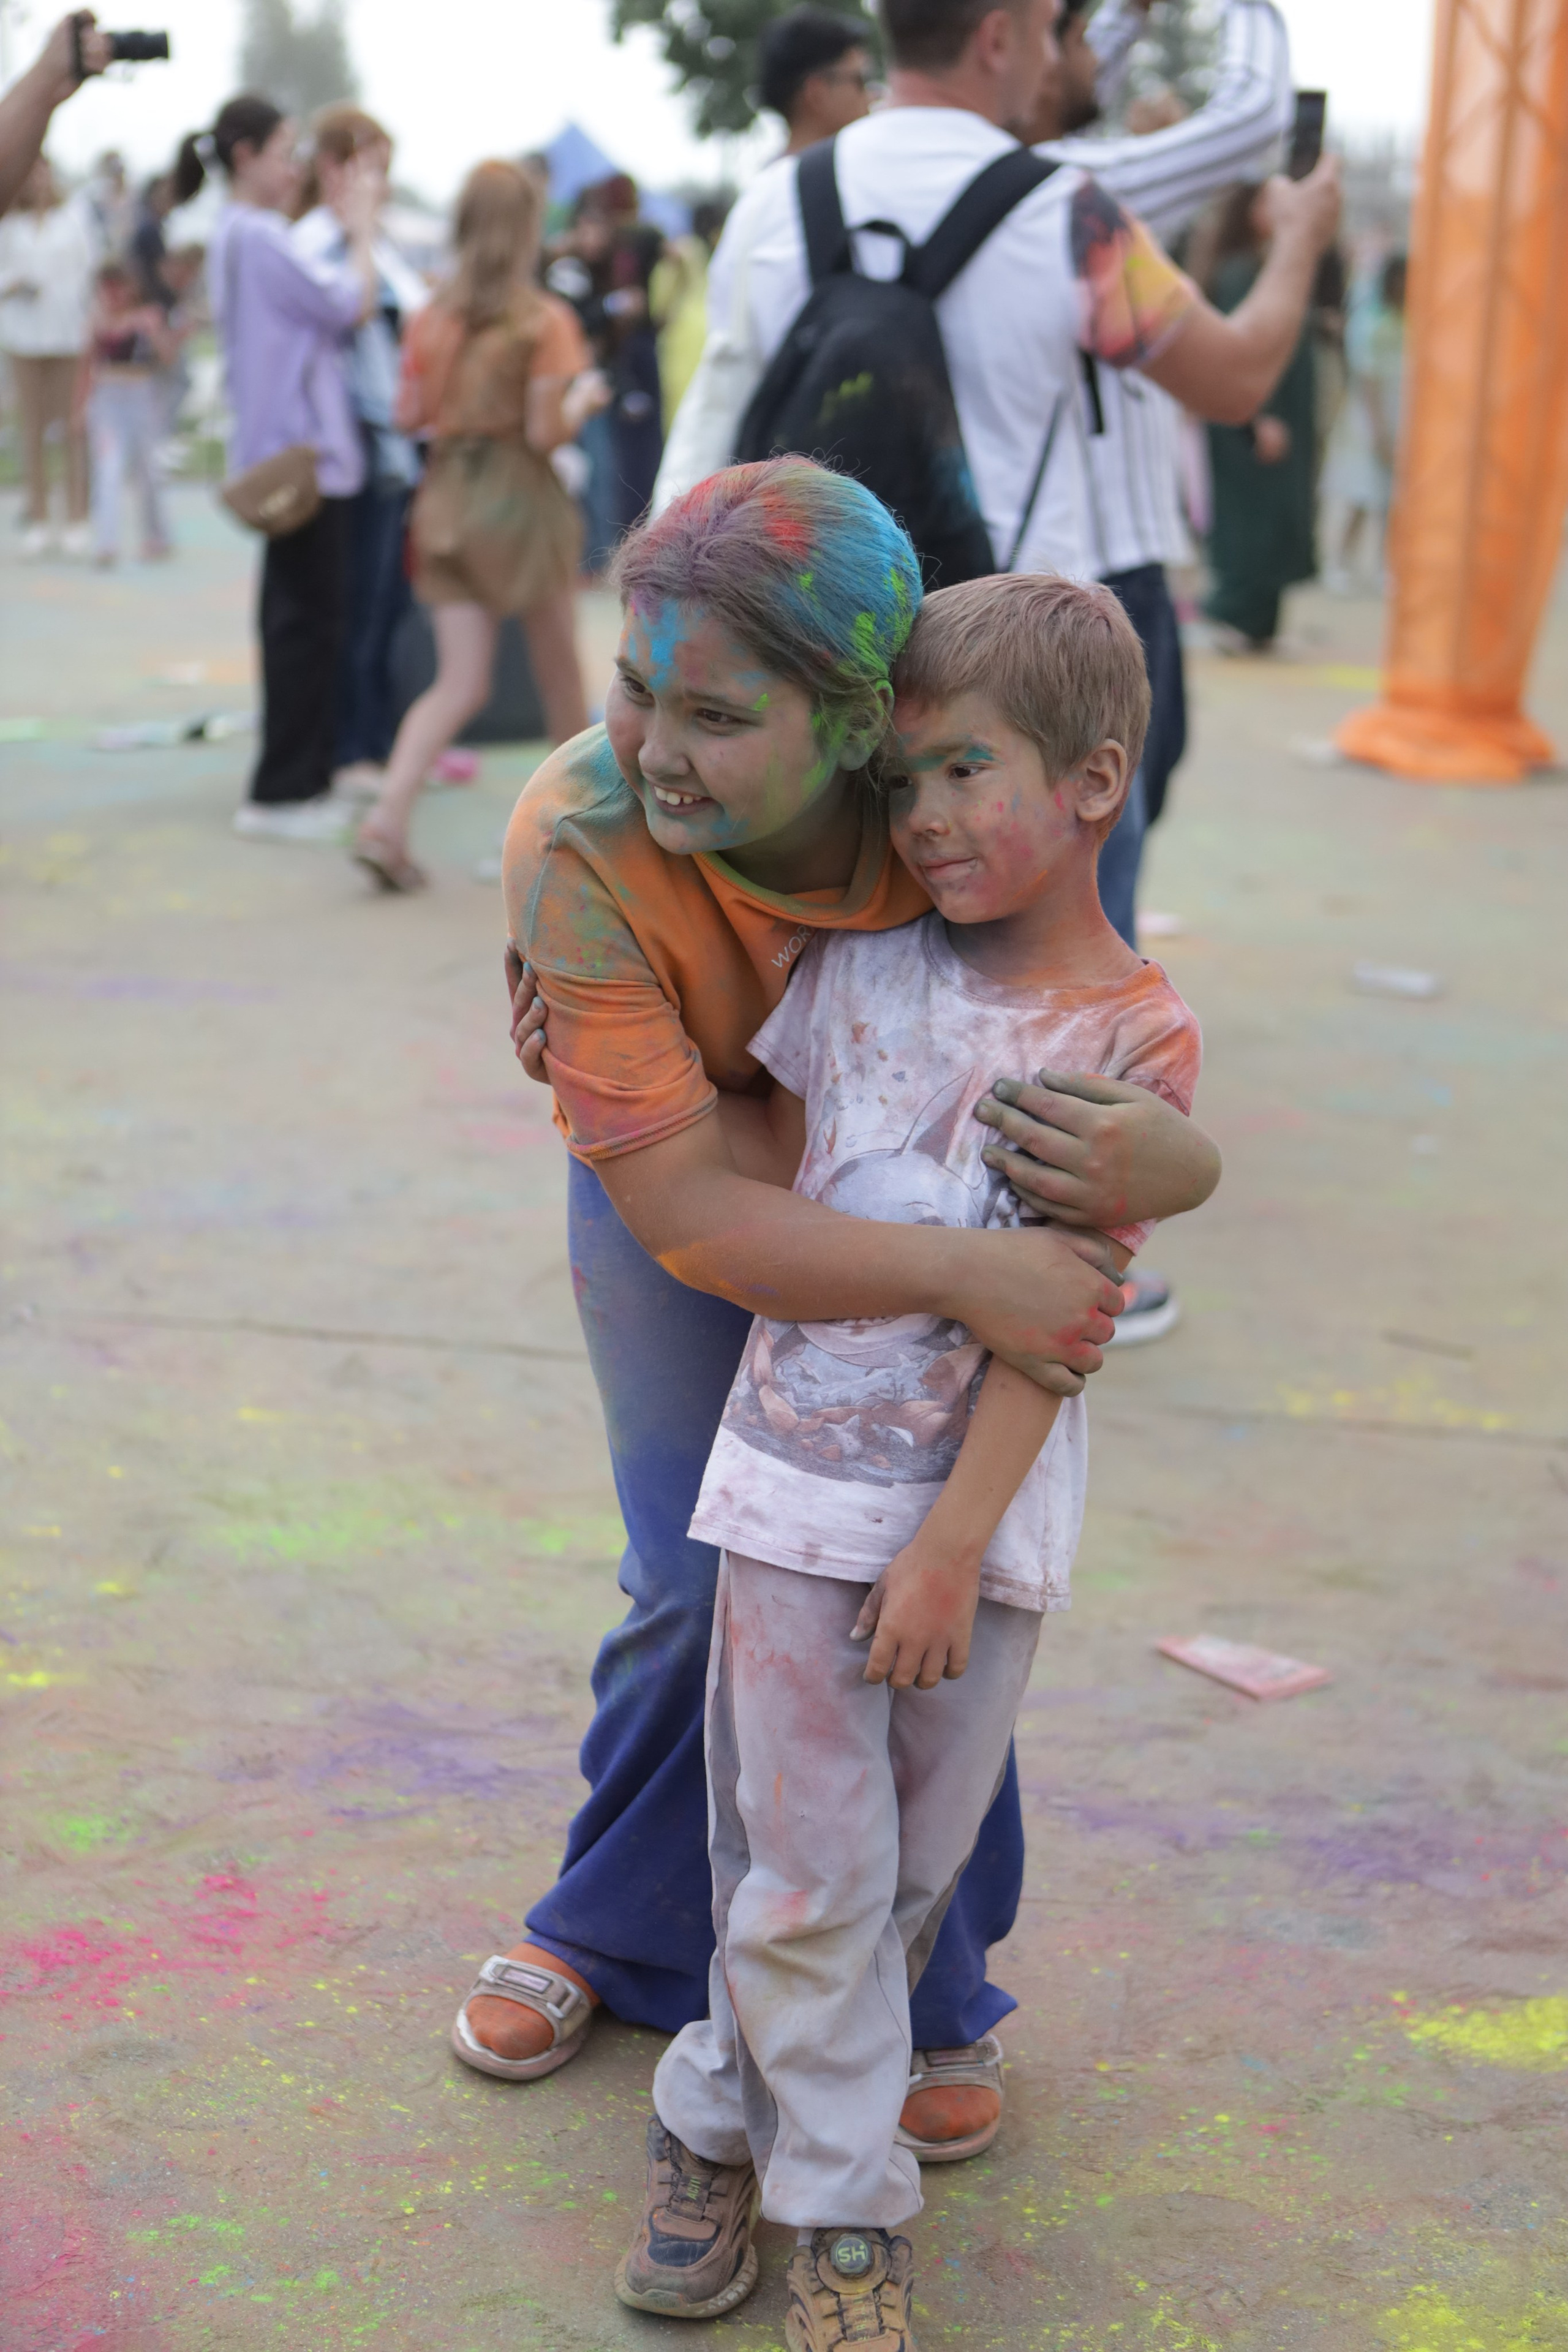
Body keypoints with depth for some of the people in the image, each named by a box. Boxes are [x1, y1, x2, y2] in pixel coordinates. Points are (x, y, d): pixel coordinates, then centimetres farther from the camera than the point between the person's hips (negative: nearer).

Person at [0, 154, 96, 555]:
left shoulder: (75, 217, 8)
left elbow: (91, 269, 7)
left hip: (69, 330, -1)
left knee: (74, 425, -2)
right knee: (33, 429, 1)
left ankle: (77, 521, 1)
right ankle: (38, 520, 6)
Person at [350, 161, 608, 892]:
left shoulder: (433, 317, 3)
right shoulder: (545, 320, -10)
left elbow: (408, 415, 3)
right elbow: (546, 432, -14)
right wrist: (584, 397, 4)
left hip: (446, 496, 4)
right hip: (518, 500, -4)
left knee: (461, 682, 3)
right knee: (559, 672, 15)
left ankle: (387, 818, -15)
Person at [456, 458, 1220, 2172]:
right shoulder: (580, 843, -37)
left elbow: (1138, 1070, -24)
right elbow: (689, 1214, -37)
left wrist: (1165, 1163, -50)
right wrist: (961, 1275, -49)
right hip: (681, 1176, 0)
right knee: (702, 1582, 4)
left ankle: (933, 1991, 24)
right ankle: (619, 1928, 33)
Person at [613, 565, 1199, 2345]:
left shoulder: (1135, 1041, -7)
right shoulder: (860, 967, 2)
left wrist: (951, 1543, -13)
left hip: (979, 1515, -1)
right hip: (798, 1481, 1)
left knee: (909, 1867, 10)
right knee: (808, 1864, 3)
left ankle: (724, 2117, 31)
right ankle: (837, 2201, 21)